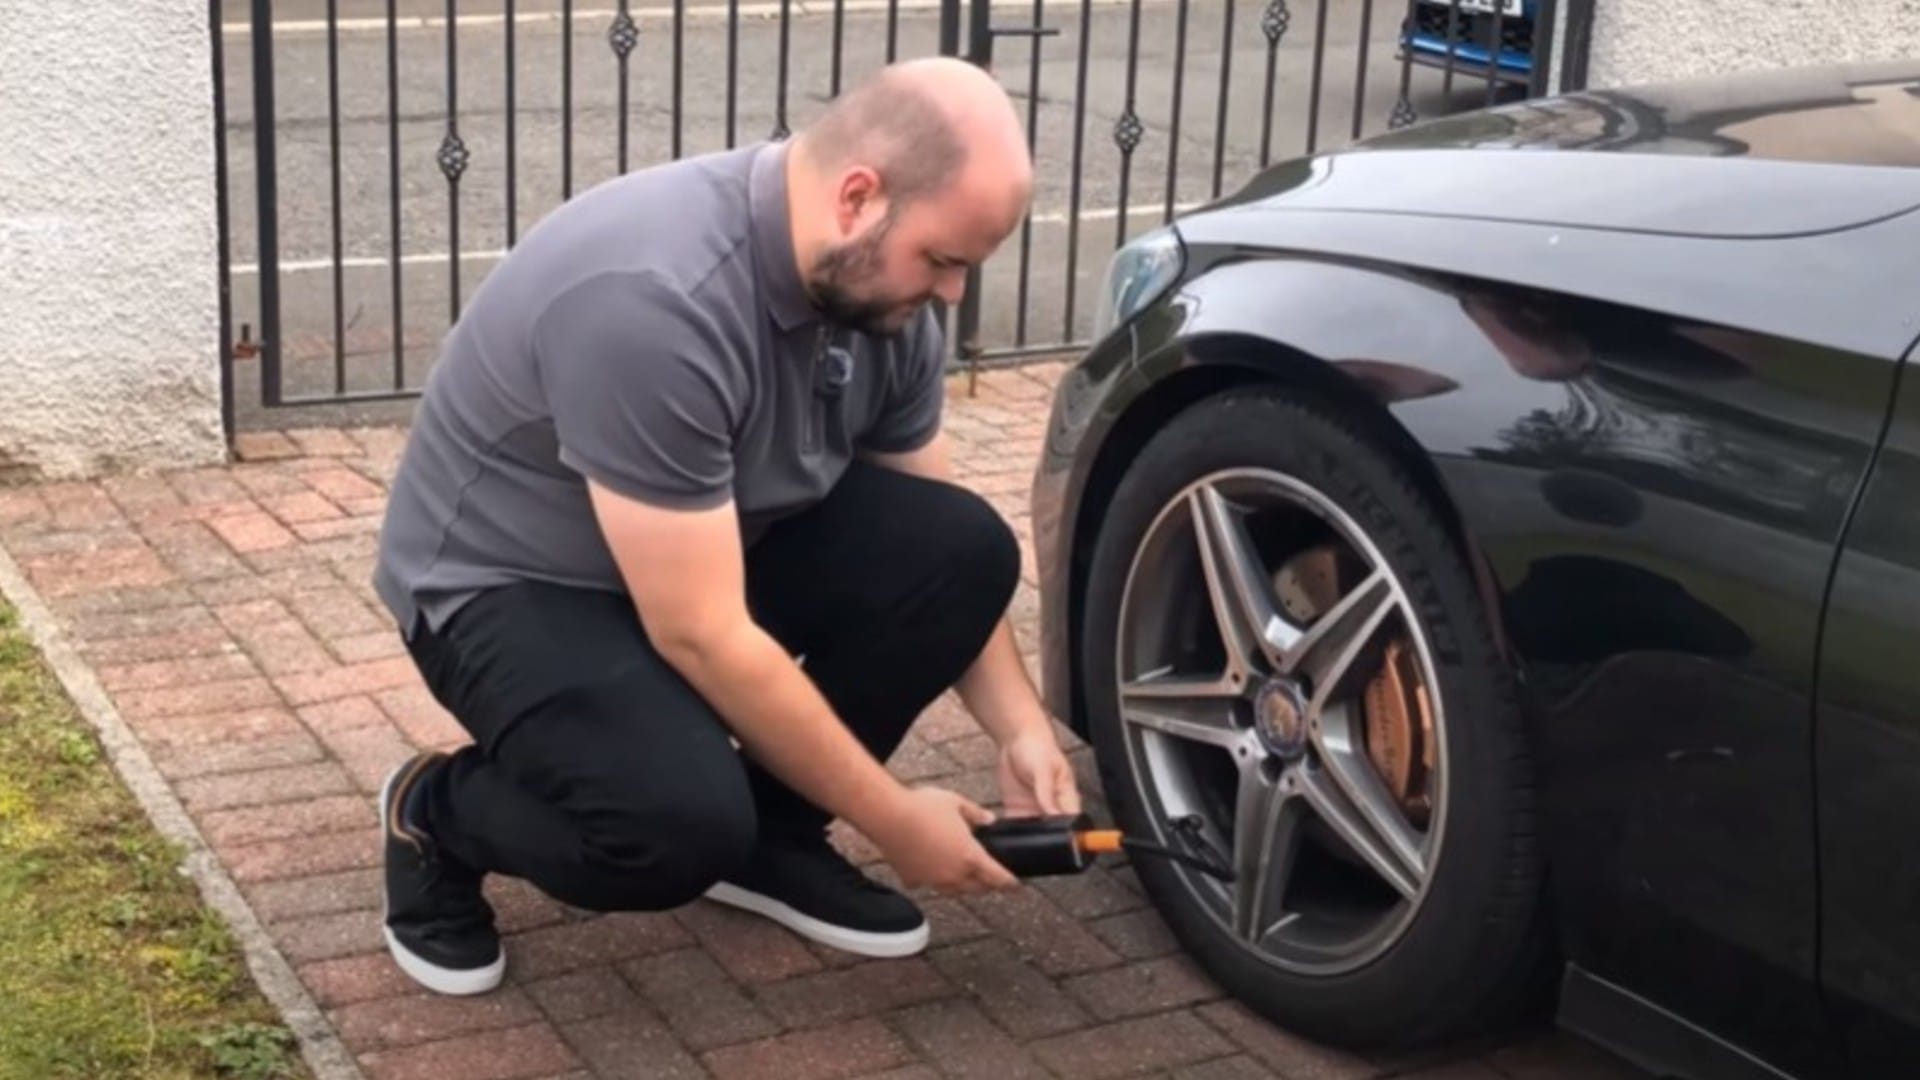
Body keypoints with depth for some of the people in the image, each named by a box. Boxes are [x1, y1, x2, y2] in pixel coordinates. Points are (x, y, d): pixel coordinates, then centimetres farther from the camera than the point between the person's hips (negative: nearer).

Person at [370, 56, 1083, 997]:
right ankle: (438, 815, -1)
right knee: (685, 820, -33)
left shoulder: (871, 280, -10)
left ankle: (773, 834, 4)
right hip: (508, 586, -7)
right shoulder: (653, 301, -35)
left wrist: (1019, 728, -8)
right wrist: (893, 821, -24)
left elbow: (935, 549, 4)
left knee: (965, 548, -14)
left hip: (714, 546, 8)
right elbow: (699, 636, -32)